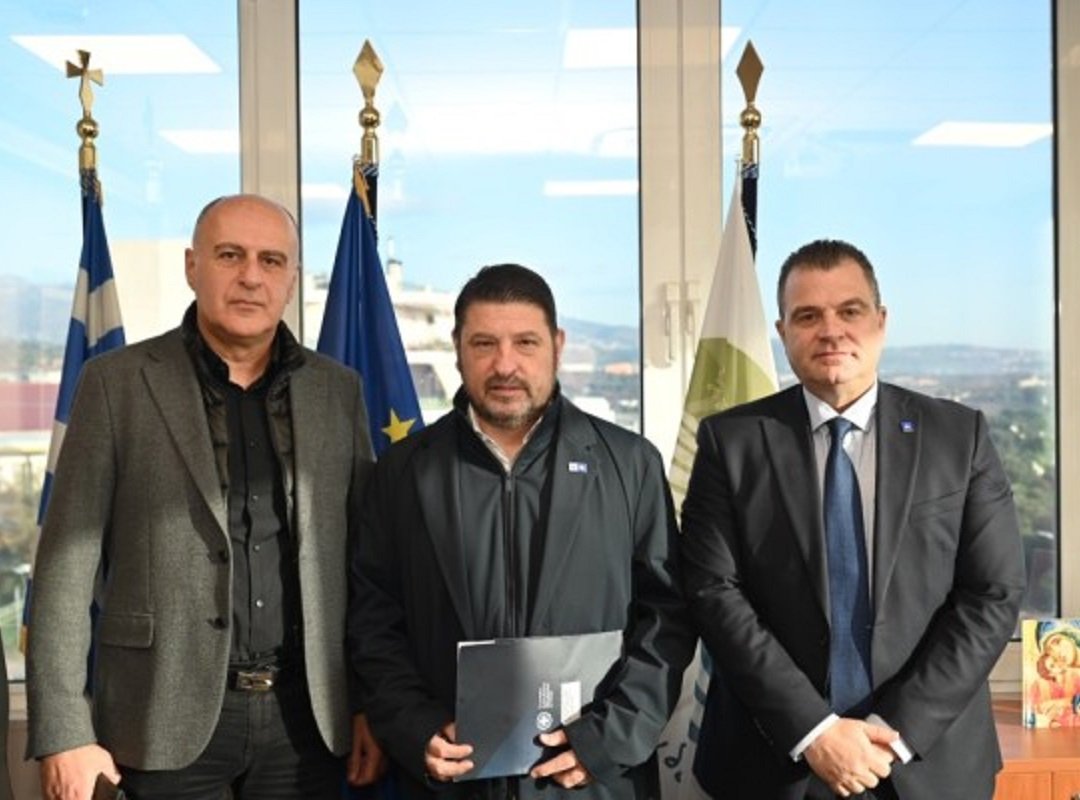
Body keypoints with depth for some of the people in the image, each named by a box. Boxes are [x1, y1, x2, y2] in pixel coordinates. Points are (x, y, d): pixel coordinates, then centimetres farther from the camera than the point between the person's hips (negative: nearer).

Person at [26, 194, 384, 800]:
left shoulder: (338, 390, 5)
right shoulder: (118, 383, -2)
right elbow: (67, 562, -4)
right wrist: (64, 732, -8)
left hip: (308, 716, 2)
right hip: (168, 715, -2)